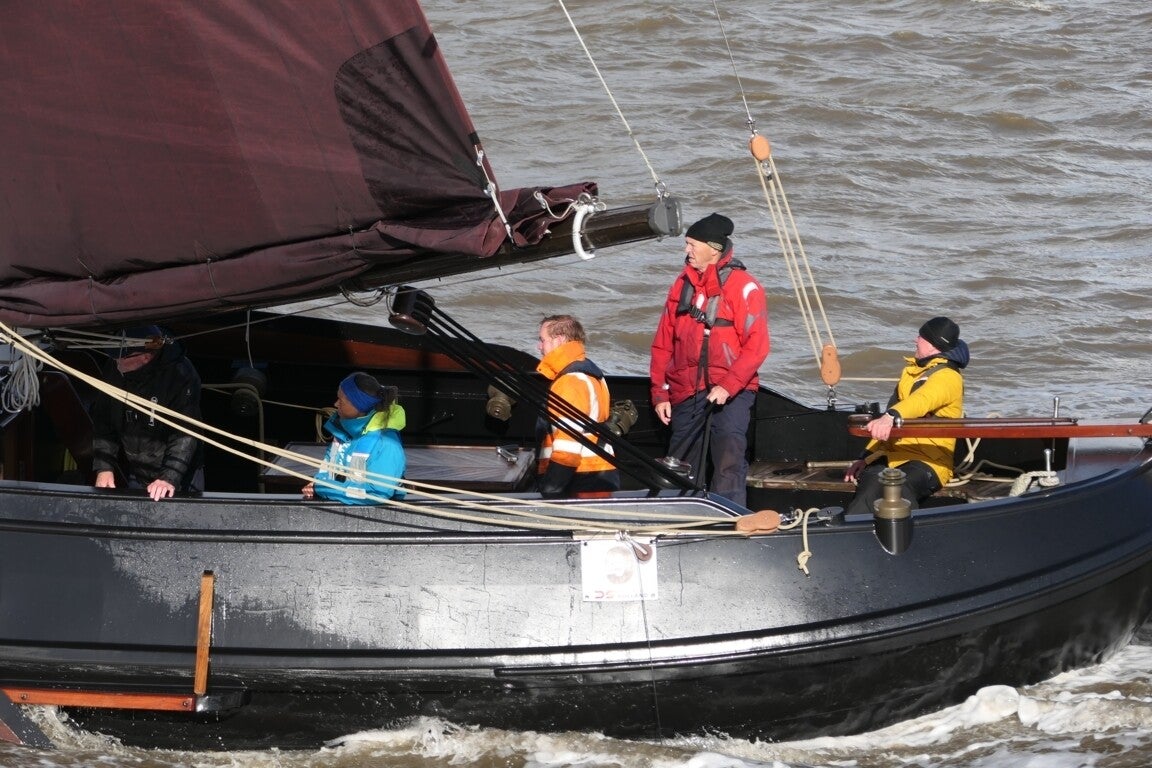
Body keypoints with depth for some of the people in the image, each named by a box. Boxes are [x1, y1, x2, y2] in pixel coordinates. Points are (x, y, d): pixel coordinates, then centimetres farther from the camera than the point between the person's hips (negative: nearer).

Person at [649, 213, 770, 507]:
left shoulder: (743, 287, -7)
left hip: (730, 393, -6)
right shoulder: (682, 286, 11)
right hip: (686, 394, 6)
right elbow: (663, 344, 15)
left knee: (729, 463, -17)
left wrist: (728, 386, -20)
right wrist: (660, 393, 9)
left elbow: (756, 346, -12)